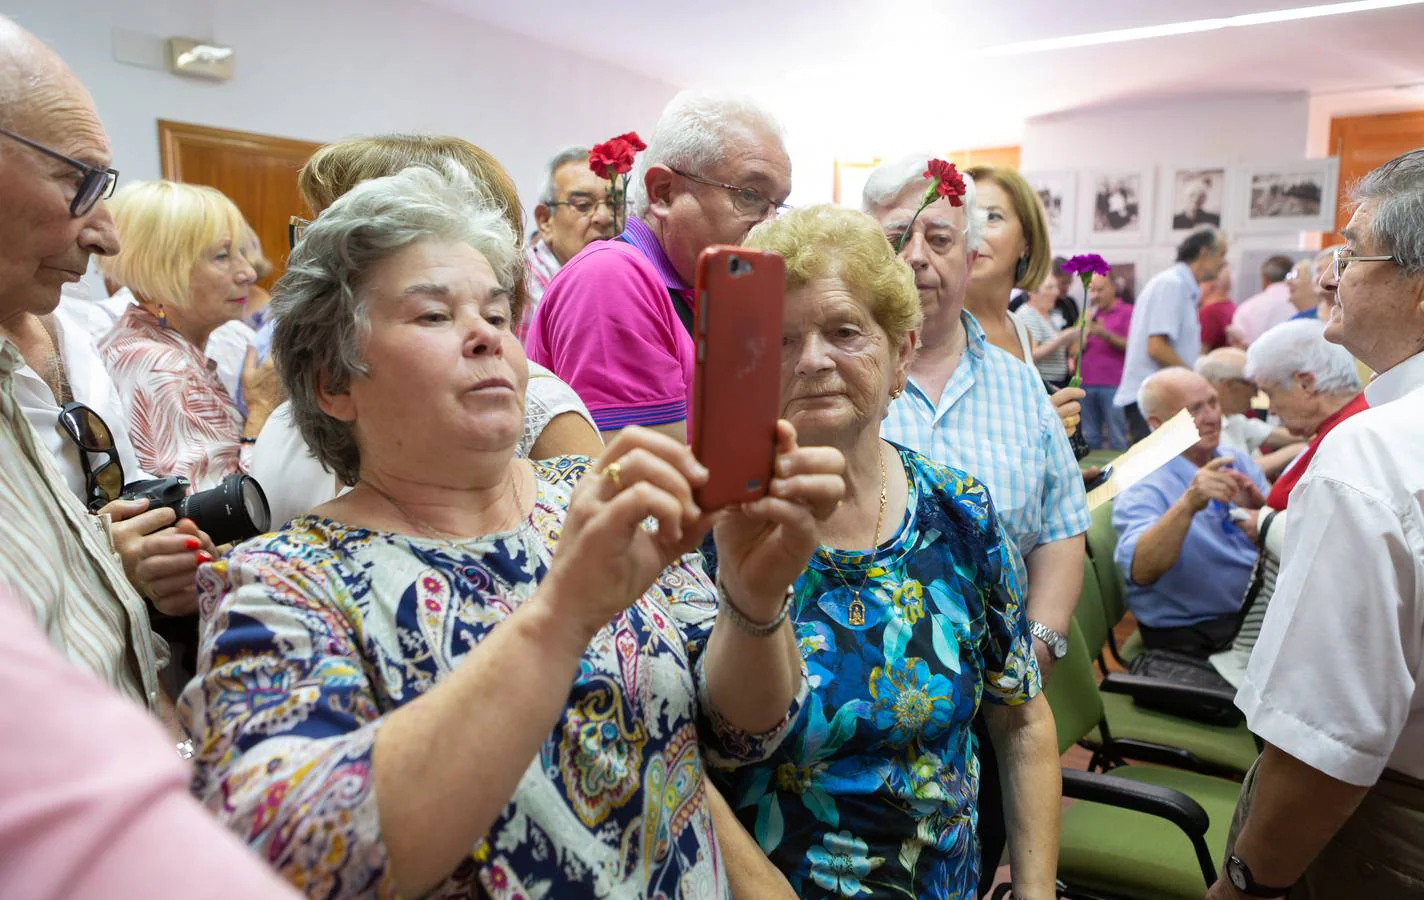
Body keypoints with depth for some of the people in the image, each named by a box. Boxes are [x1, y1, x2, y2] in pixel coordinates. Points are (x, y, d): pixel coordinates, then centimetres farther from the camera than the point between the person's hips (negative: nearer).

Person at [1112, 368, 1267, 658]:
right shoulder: (1144, 487, -11)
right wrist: (1188, 505, -40)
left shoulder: (1240, 462, 10)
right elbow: (1140, 572, -28)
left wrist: (1261, 507, -15)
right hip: (1191, 634, -7)